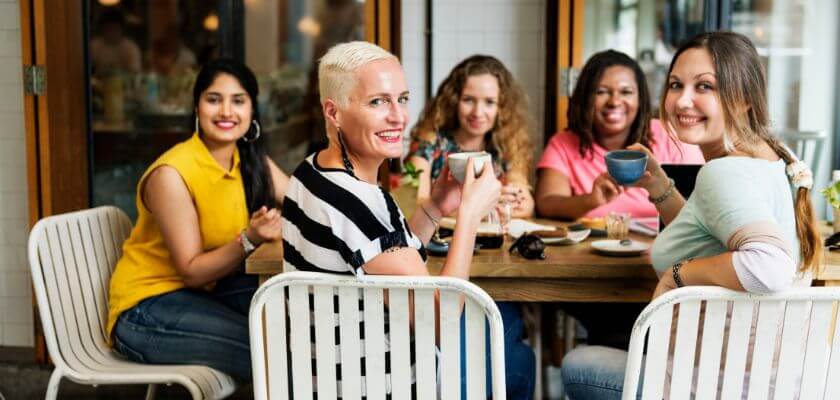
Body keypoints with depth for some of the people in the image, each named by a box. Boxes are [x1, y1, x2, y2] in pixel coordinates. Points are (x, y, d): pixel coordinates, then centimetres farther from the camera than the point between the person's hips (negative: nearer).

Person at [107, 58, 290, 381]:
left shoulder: (252, 161, 2)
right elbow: (192, 271, -17)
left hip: (208, 291, 7)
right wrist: (249, 241, -31)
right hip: (145, 307, -7)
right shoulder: (171, 173, -19)